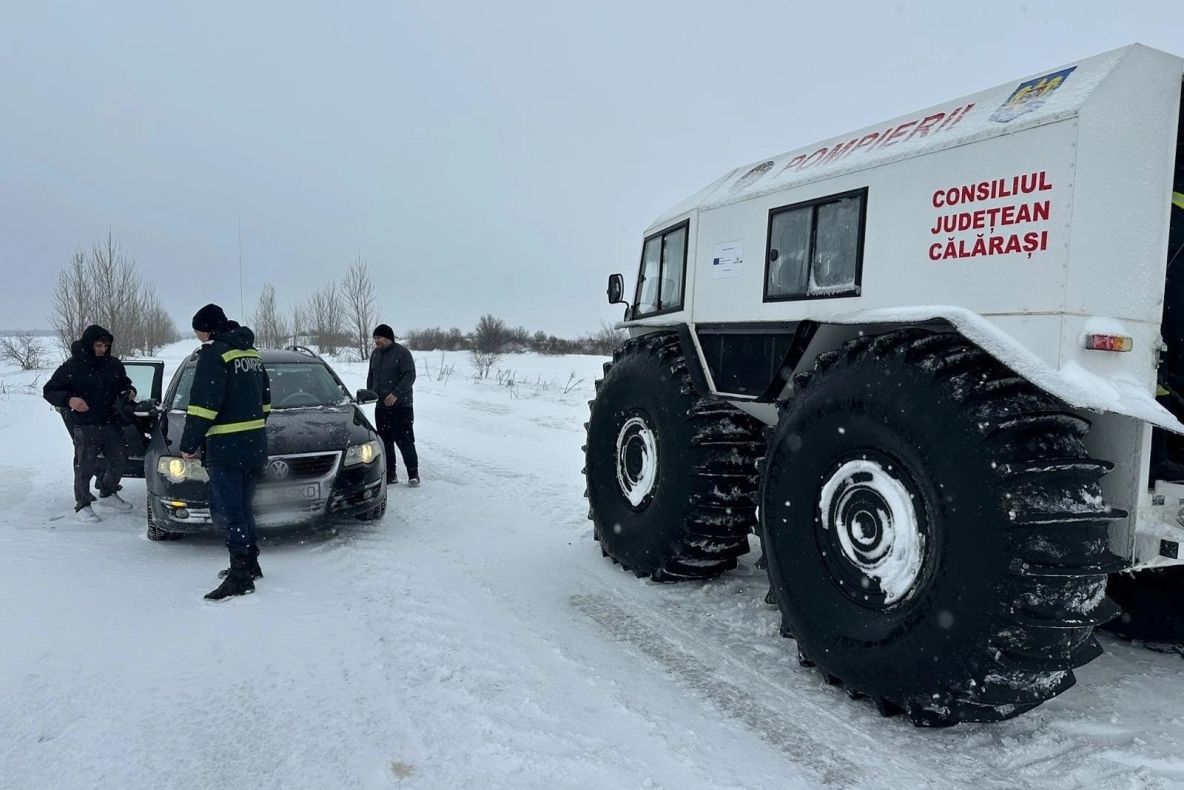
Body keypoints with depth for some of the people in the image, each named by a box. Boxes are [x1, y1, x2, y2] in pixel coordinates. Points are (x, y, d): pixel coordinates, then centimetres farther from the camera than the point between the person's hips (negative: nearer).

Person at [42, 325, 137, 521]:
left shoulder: (114, 364, 6)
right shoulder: (72, 366, -8)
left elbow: (124, 383, 22)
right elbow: (49, 391, -4)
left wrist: (129, 391, -2)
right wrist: (69, 399, -23)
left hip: (111, 423, 5)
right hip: (85, 426, -5)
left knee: (120, 459, 11)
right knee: (85, 466, -3)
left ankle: (107, 495, 32)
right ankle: (82, 505, 11)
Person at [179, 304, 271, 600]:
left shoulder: (214, 353, -12)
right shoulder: (252, 352, 15)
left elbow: (204, 404, -18)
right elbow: (265, 400, 19)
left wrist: (189, 444, -10)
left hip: (226, 447, -9)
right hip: (254, 444, 9)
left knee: (226, 510, -3)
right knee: (242, 506, 18)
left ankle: (240, 575, -3)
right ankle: (249, 564, 25)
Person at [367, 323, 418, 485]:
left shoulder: (402, 352, -8)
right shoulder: (375, 354, 14)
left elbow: (410, 375, -15)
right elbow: (371, 376, 24)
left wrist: (396, 394, -24)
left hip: (401, 406, -7)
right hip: (381, 407, 7)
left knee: (405, 441, -7)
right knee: (385, 442, 8)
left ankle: (413, 474, 1)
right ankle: (390, 474, 17)